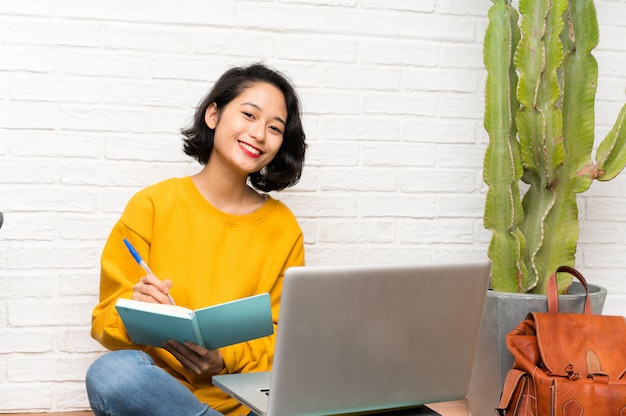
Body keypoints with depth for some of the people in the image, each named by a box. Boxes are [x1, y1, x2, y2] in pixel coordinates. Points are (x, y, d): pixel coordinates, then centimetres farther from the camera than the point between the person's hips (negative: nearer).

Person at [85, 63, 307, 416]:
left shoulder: (284, 228, 6)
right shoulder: (153, 205, 0)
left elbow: (281, 337, 7)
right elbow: (107, 321, 3)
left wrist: (225, 359, -13)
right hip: (158, 383, 1)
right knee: (111, 373, -35)